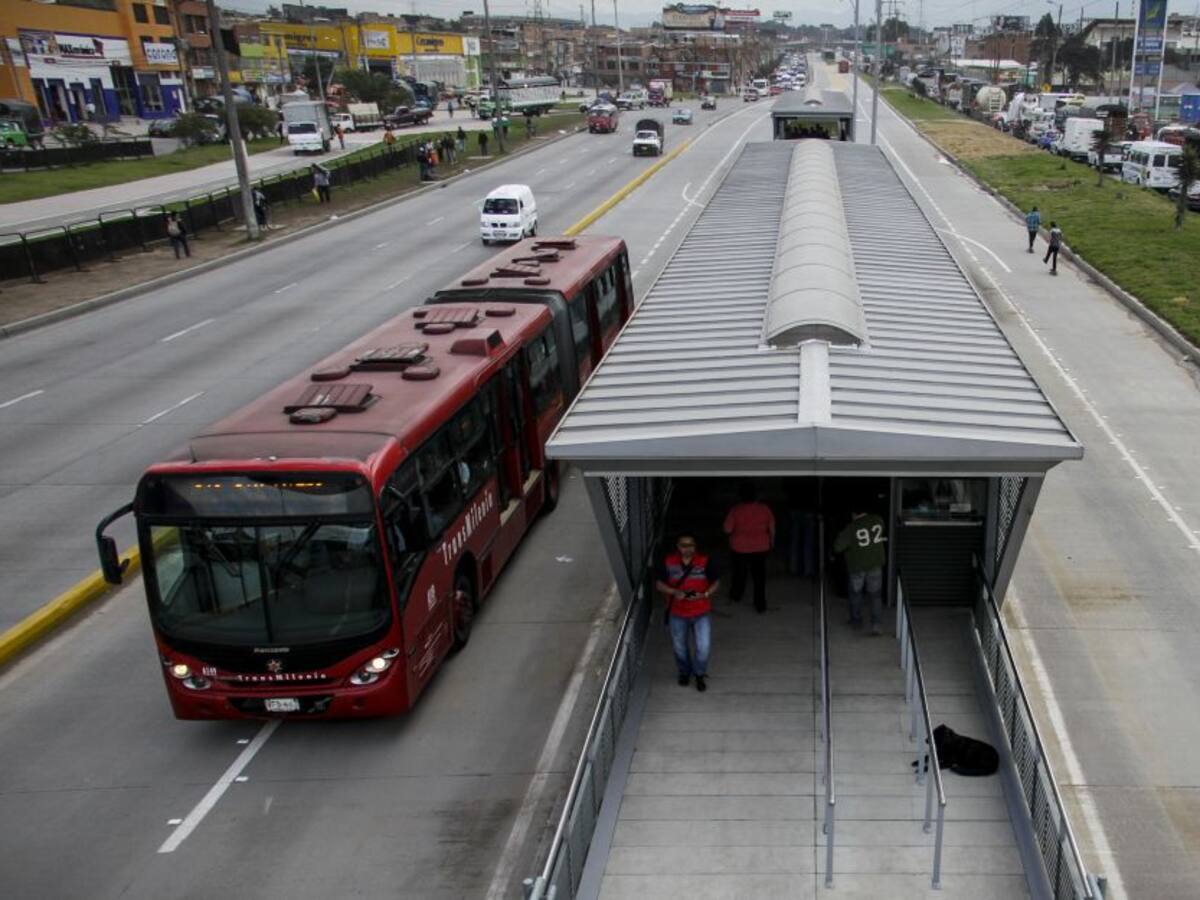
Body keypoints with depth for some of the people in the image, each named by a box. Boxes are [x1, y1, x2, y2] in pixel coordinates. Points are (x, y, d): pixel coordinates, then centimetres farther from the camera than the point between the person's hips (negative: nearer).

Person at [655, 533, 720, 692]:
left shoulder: (705, 562, -11)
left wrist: (704, 594, -21)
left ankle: (699, 674, 22)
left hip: (701, 613, -1)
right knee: (679, 647, 16)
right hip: (677, 613, 1)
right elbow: (659, 584, -3)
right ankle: (684, 672, 44)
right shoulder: (668, 562, -9)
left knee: (704, 647, -5)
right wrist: (675, 592, -20)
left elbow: (714, 583, -3)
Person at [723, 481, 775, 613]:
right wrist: (772, 541, 16)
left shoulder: (735, 510, -17)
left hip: (740, 547, -1)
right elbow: (772, 528, 0)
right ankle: (760, 604, 12)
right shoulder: (765, 508, -10)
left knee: (740, 572, 20)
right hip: (761, 547, 1)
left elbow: (727, 529, -12)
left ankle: (736, 595, 41)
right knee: (759, 575, 10)